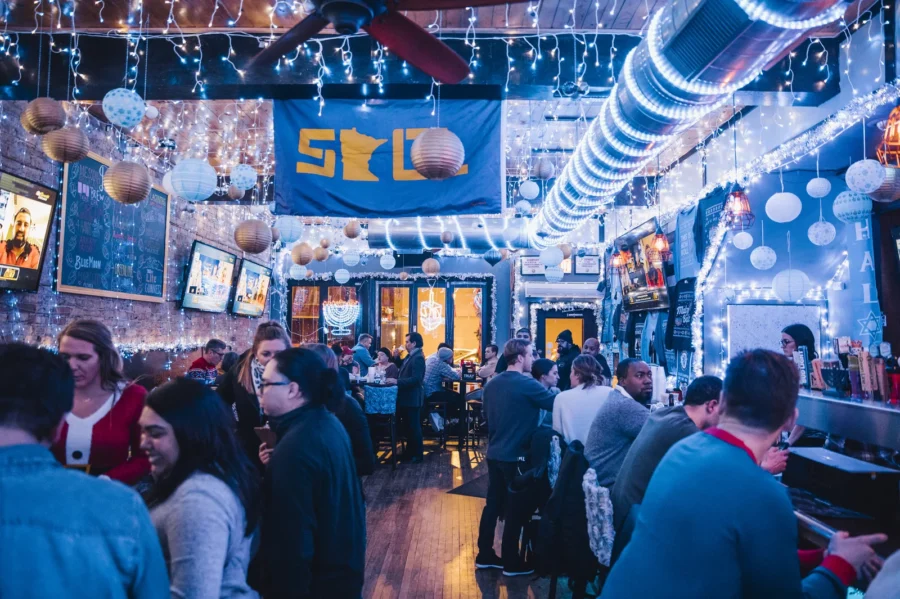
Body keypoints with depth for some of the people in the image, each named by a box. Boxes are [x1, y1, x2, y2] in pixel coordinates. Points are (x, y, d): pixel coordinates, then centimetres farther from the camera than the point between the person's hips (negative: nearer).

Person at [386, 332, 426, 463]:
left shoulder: (418, 358, -20)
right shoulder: (410, 356, 12)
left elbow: (416, 379, -28)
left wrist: (397, 381, -29)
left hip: (412, 398, -10)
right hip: (407, 397, 10)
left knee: (414, 427, 0)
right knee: (408, 426, 17)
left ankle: (417, 455, 10)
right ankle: (410, 452, 28)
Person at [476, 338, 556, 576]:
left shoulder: (492, 383, 6)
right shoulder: (526, 384, -17)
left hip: (494, 453, 7)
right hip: (515, 455, -7)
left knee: (493, 504, 15)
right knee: (515, 508, 4)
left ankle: (484, 555, 23)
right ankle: (511, 562, 13)